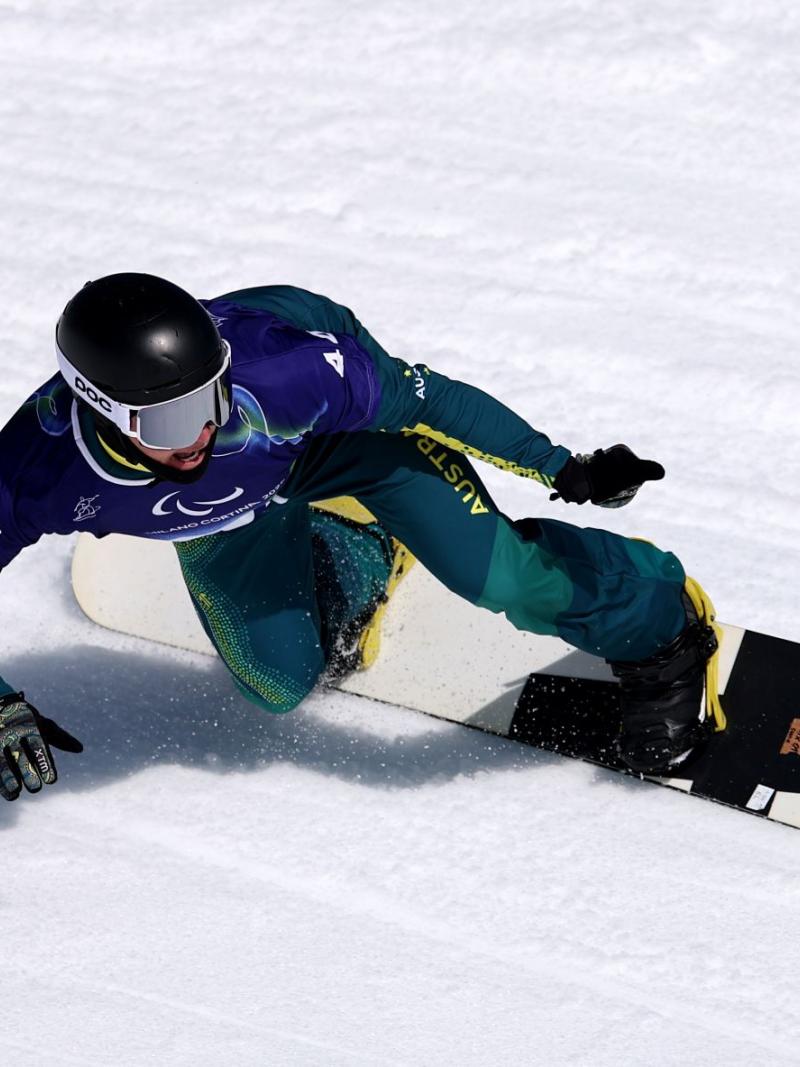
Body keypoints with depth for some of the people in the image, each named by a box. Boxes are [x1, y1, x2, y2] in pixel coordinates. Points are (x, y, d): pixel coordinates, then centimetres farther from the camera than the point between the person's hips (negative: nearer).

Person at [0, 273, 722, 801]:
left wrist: (563, 469, -19)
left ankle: (658, 627, 10)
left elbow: (431, 398, -27)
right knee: (282, 686, 4)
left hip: (347, 424, -3)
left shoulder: (290, 368, -43)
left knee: (495, 575, -19)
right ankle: (358, 564, 34)